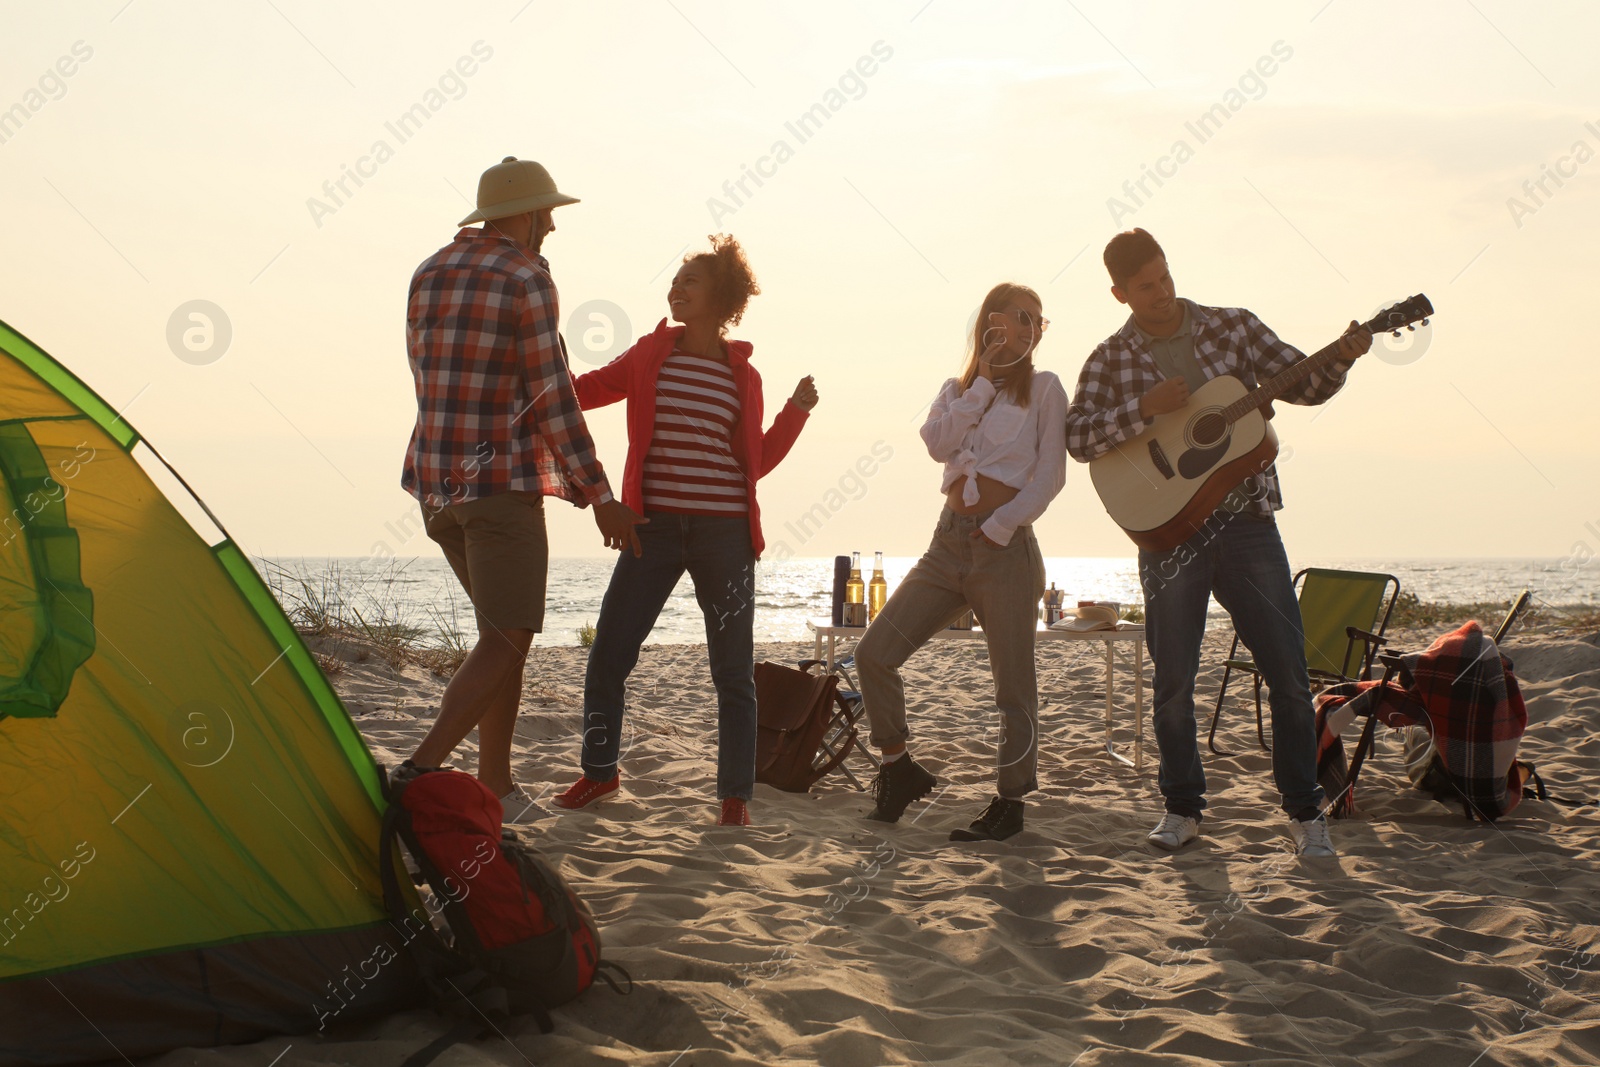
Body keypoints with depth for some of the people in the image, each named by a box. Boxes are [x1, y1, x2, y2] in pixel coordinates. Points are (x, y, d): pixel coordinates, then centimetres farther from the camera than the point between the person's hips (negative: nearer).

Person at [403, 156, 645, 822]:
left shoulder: (428, 274, 13)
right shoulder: (527, 279, -9)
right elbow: (553, 399, -10)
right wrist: (600, 497, -6)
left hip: (435, 482, 8)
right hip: (500, 480, -8)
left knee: (505, 629, 17)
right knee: (507, 640, -7)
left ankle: (495, 786, 15)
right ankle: (419, 775, -20)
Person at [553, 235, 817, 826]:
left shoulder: (743, 376, 5)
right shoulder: (650, 355, 7)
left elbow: (755, 462, 9)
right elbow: (582, 391, 12)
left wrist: (796, 411, -2)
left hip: (724, 534, -1)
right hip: (654, 527, 1)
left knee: (733, 671, 3)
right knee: (608, 654, 1)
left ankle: (735, 794, 15)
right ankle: (600, 771, 22)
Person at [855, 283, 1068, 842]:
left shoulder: (1043, 388, 4)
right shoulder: (956, 390, 16)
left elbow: (1050, 475, -4)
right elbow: (938, 443, -5)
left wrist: (1001, 525, -13)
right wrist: (983, 382, -5)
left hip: (1005, 547, -4)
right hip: (948, 543, 5)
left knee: (1012, 682, -1)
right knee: (874, 653, -4)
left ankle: (1010, 801, 11)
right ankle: (899, 769, 12)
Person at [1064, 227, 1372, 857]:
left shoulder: (1233, 327, 6)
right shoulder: (1112, 358, 3)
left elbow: (1301, 384, 7)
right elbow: (1078, 437, -8)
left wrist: (1341, 358, -12)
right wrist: (1145, 407, -19)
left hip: (1246, 521, 1)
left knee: (1289, 673, 0)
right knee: (1173, 682, 4)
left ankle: (1305, 810, 13)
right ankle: (1183, 807, 20)